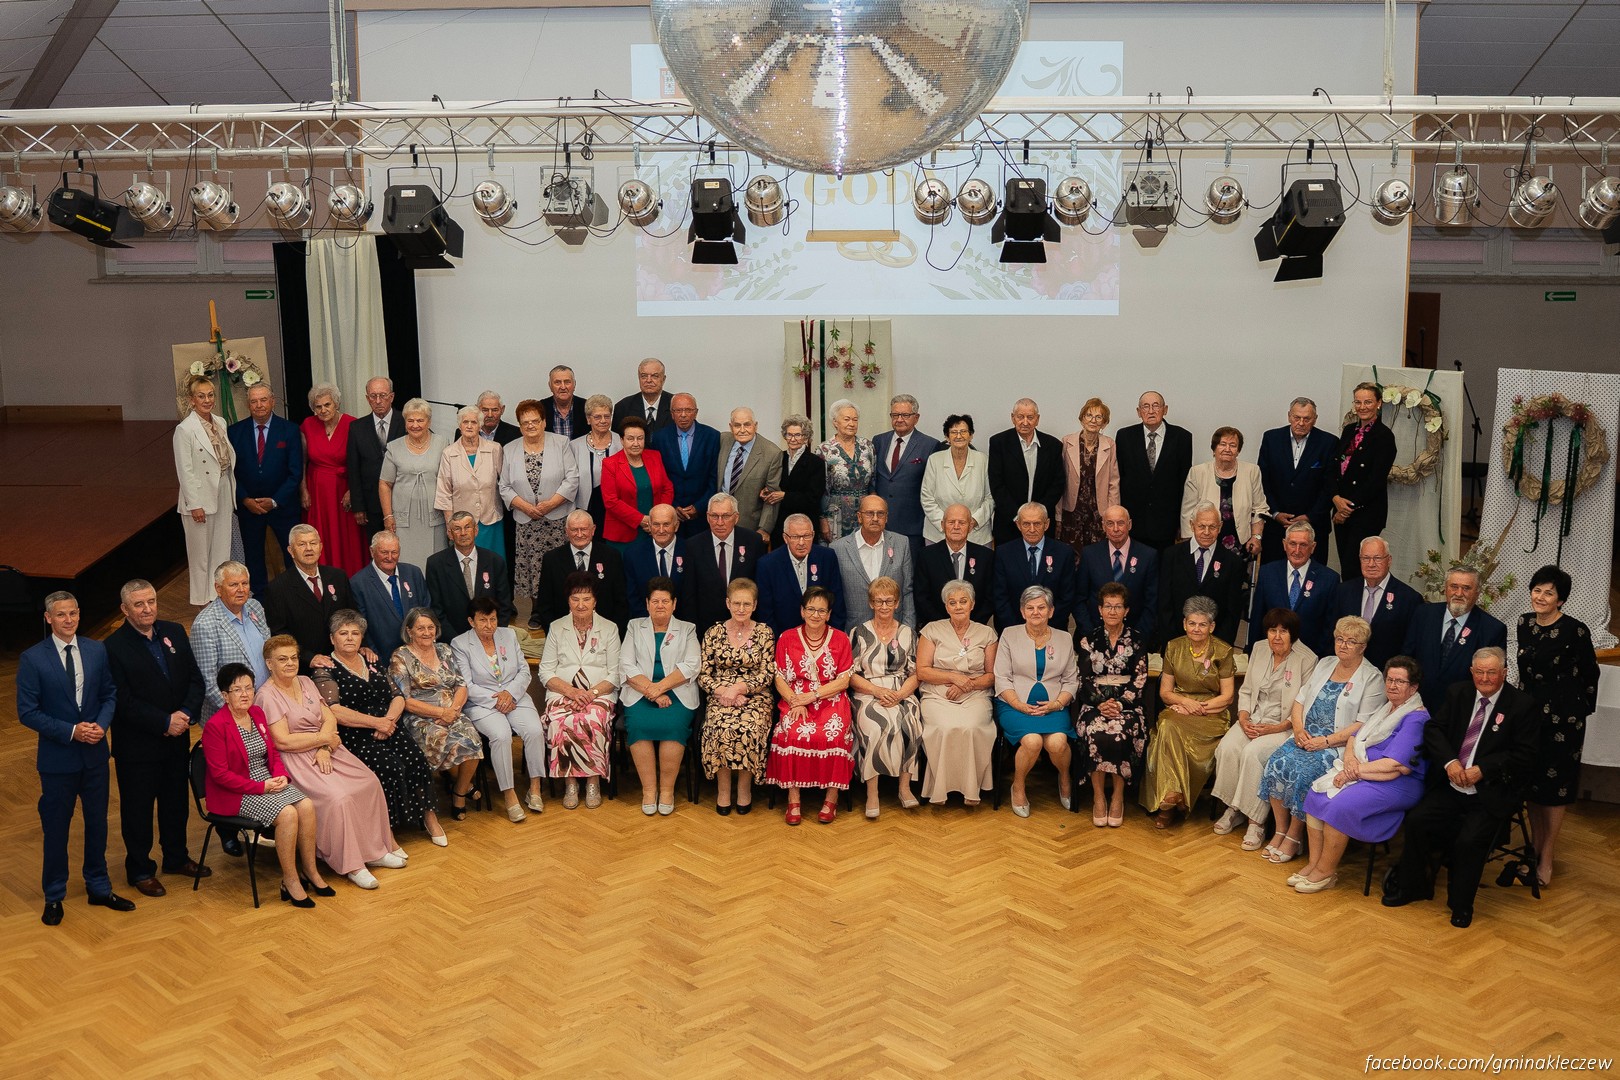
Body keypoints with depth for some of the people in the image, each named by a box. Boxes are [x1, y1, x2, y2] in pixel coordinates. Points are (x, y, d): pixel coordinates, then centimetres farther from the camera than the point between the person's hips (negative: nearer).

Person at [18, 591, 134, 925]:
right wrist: (71, 731, -19)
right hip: (57, 757, -3)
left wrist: (101, 725, -14)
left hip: (95, 753, 3)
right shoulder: (32, 658, -11)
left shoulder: (97, 650, 0)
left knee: (97, 822, 14)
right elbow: (27, 712, -12)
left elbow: (110, 695, 5)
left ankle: (99, 888, 30)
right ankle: (54, 897, 24)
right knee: (56, 828, 9)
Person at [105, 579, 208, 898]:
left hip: (177, 738, 5)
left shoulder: (175, 632, 2)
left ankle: (176, 857, 37)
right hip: (137, 744, -5)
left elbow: (195, 679, 3)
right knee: (137, 808, 9)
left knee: (177, 801, 18)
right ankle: (140, 869, 24)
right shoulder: (114, 647, -14)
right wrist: (164, 722, -20)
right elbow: (122, 701, -17)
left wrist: (187, 713, -14)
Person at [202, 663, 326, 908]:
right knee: (287, 814, -27)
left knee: (307, 805, -18)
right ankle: (290, 882, -14)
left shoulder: (257, 713, 9)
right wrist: (261, 787, -19)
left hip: (267, 783, 7)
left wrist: (281, 775, -4)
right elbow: (220, 774, -16)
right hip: (236, 794, -7)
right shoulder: (215, 726, -14)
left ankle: (310, 871, -5)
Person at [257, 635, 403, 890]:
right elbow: (283, 741, -18)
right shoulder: (267, 696, -10)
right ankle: (351, 865, -15)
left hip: (323, 750, 7)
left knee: (369, 782, -9)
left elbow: (329, 718, 7)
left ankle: (374, 850, 2)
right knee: (338, 798, -27)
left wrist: (324, 748, -11)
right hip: (296, 760, -7)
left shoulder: (305, 682, 13)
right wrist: (324, 738, -11)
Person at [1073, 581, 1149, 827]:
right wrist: (1101, 704, -13)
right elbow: (1083, 680, 3)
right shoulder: (1087, 640, 10)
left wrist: (1120, 704, -14)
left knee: (1121, 733, -31)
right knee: (1096, 733, -31)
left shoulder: (1136, 641, 9)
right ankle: (1098, 796, -18)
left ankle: (1118, 797, -16)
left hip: (1127, 703, 0)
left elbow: (1140, 681, 2)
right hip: (1094, 703, 0)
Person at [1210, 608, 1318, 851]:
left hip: (1285, 724, -5)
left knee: (1253, 753, -31)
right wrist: (1243, 718, -4)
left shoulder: (1307, 660, -9)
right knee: (1227, 747, -23)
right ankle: (1233, 808, -5)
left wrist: (1277, 728, -18)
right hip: (1254, 718, 5)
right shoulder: (1259, 649, 8)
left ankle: (1256, 822, -20)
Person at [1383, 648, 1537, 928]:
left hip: (1491, 794, -4)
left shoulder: (1522, 705, -4)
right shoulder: (1458, 694, 10)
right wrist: (1449, 761, -11)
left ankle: (1461, 905, -1)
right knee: (1417, 821, -16)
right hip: (1450, 786, 4)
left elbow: (1524, 755, -8)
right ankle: (1413, 886, 6)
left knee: (1470, 840, -24)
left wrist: (1482, 770, -17)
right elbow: (1433, 729, 7)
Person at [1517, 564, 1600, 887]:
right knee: (1531, 783, 11)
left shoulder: (1575, 630, -15)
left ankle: (1546, 860, 12)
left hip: (1563, 717, -5)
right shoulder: (1525, 623, 2)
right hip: (1529, 712, 5)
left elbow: (1589, 673, -3)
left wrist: (1582, 709, 5)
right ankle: (1536, 850, 23)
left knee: (1554, 787, 3)